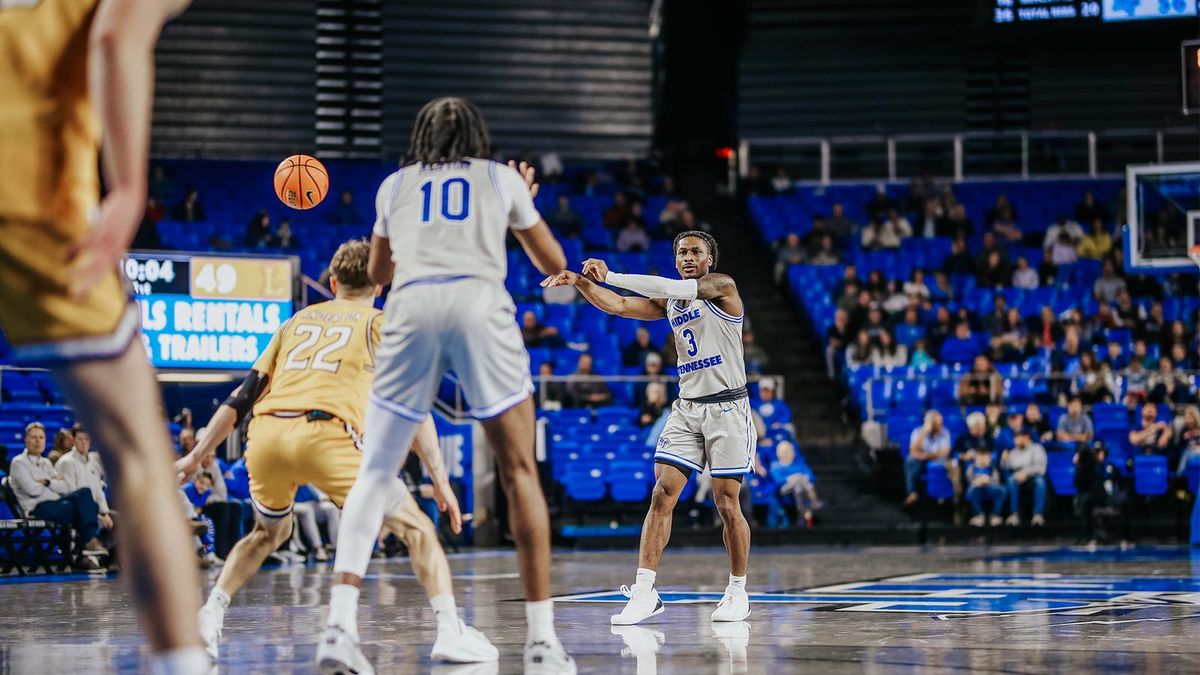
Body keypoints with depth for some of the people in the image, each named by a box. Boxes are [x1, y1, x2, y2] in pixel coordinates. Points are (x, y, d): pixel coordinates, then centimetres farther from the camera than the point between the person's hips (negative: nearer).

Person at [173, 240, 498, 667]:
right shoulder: (382, 325, 18)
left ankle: (210, 614, 17)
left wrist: (196, 456, 31)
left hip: (265, 434, 4)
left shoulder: (297, 320, 28)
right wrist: (440, 479, 7)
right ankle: (450, 632, -8)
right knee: (416, 527, 7)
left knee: (269, 532, 32)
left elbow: (243, 395, 26)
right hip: (325, 435, -4)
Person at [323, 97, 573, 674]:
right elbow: (553, 264, 30)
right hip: (479, 303, -1)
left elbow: (377, 272, 40)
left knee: (375, 474, 9)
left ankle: (340, 625, -7)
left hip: (410, 305, 1)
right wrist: (526, 204, 46)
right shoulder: (501, 178, 22)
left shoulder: (395, 184, 26)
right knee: (520, 473, 6)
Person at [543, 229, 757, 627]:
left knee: (727, 504, -3)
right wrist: (580, 281, -9)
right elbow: (617, 306, 7)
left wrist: (612, 276, -26)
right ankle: (644, 592, -13)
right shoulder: (670, 303, 13)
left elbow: (671, 288, -23)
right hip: (686, 408, 6)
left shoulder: (722, 286, -7)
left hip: (726, 407, -6)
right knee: (662, 494, -8)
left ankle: (738, 593, 11)